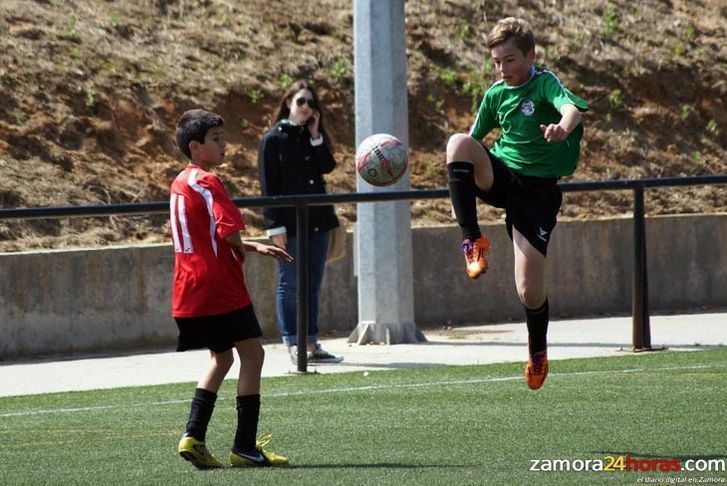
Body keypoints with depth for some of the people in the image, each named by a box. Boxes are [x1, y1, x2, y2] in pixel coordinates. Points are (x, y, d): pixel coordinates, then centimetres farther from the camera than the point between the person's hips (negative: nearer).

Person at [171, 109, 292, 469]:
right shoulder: (207, 182, -13)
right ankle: (245, 446, -1)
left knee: (221, 357, 21)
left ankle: (193, 436, 10)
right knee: (252, 355, 1)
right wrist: (244, 252, 1)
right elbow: (230, 232, -22)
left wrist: (256, 248, 22)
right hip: (220, 287, -9)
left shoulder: (180, 183, 15)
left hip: (189, 292, 9)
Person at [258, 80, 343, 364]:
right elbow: (269, 186, -8)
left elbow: (327, 166, -2)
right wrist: (275, 226, -14)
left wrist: (316, 135, -7)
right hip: (290, 223, -6)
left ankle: (311, 345, 13)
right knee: (290, 285, -2)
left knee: (313, 285, 8)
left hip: (316, 221, 6)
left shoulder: (314, 137, 13)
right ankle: (293, 347, 0)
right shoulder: (274, 139, -4)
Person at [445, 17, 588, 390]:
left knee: (529, 289, -9)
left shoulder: (544, 84, -9)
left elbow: (571, 107, -32)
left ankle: (538, 354, 24)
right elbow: (475, 138, 24)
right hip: (499, 175, 4)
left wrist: (563, 128, -55)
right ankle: (473, 240, -27)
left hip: (537, 188, -4)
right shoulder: (495, 94, 9)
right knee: (458, 142, -30)